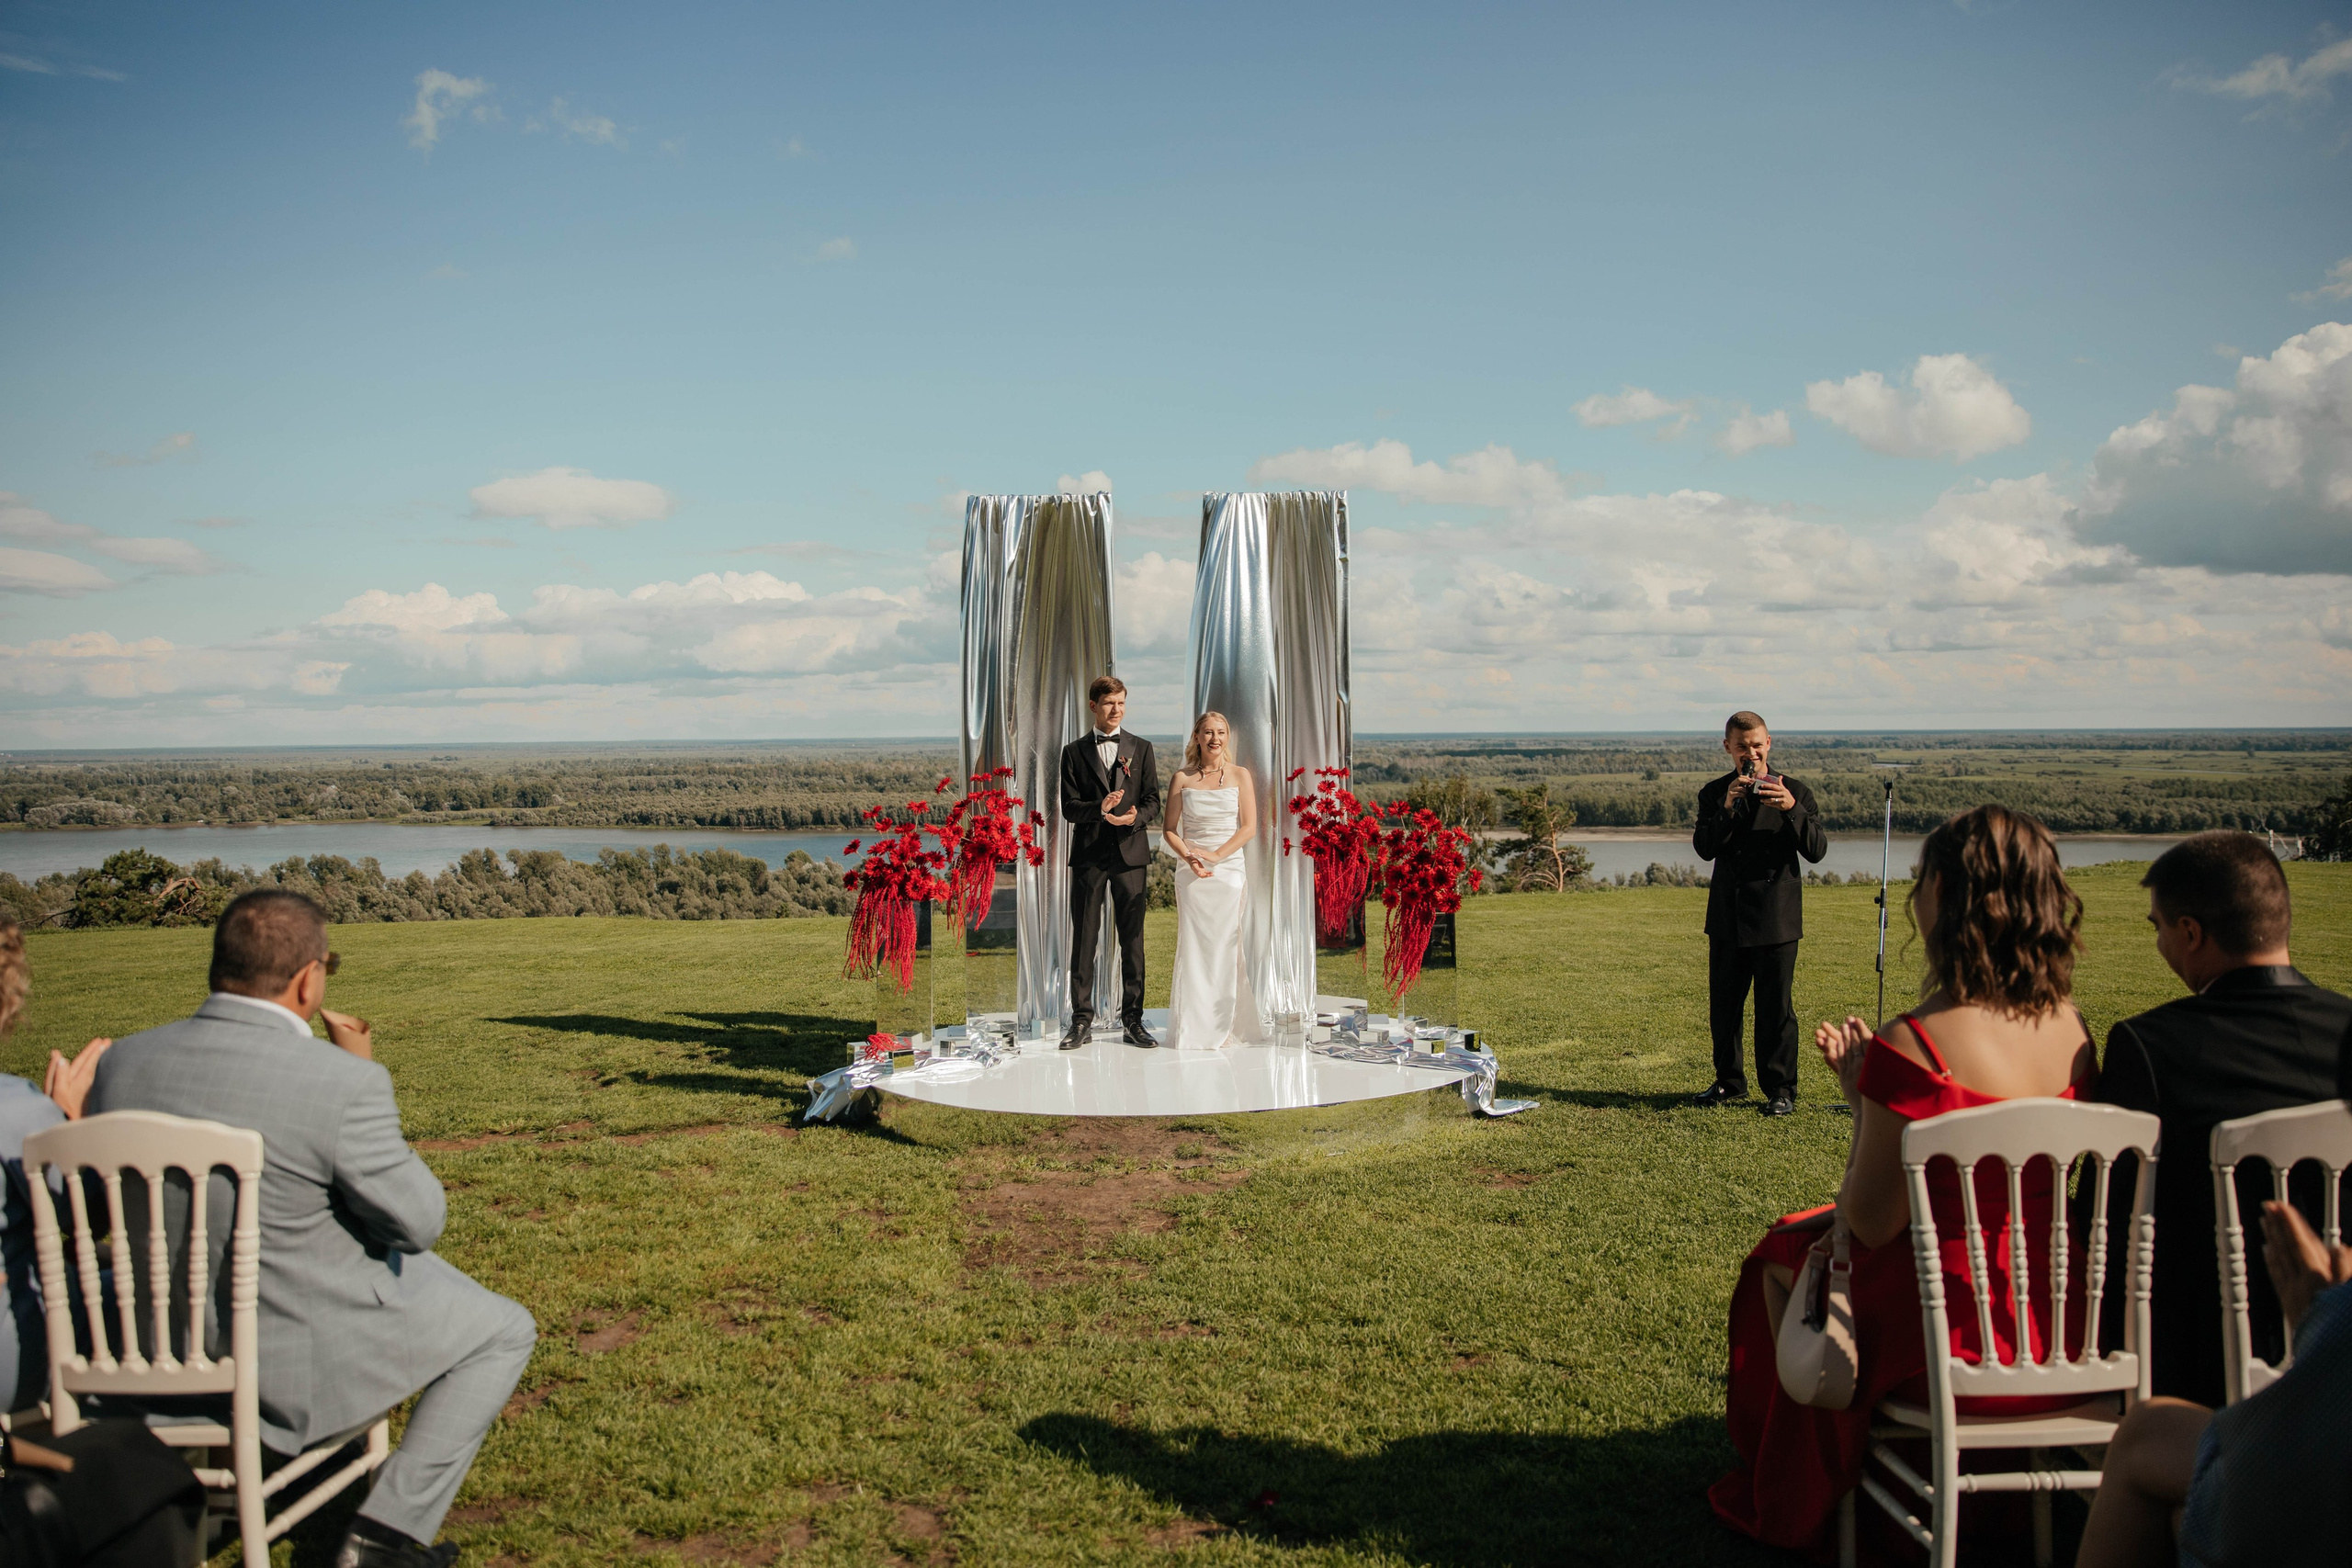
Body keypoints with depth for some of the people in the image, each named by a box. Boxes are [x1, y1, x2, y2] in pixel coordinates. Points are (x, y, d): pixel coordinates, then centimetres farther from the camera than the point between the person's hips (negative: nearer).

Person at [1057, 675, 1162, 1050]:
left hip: (1130, 852, 1)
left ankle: (1133, 1020, 9)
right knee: (1083, 939, 1)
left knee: (1132, 938, 2)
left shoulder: (1141, 748, 10)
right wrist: (1100, 808, -19)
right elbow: (1069, 808, 0)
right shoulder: (1074, 752, 7)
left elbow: (1152, 801, 5)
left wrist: (1135, 817, -17)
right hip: (1088, 854, -1)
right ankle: (1081, 1021, 8)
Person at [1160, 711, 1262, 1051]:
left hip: (1229, 868, 0)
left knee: (1225, 946, -1)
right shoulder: (1182, 778, 6)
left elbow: (1249, 827, 0)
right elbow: (1169, 829, 6)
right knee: (1192, 946, -2)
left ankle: (1223, 1028, 8)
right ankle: (1194, 1030, 3)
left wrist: (1216, 855, -12)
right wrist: (1189, 857, -12)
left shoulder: (1240, 775, 5)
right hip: (1191, 871, 0)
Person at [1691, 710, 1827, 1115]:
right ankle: (1729, 1081, 26)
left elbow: (1817, 850, -10)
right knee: (1723, 1006, 11)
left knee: (1775, 1008, 0)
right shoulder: (1714, 793, 6)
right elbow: (1704, 848, -8)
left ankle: (1780, 1089, 11)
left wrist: (1791, 808, -24)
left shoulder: (1794, 792, 1)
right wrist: (1727, 808, -22)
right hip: (1727, 918, 3)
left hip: (1776, 918, -3)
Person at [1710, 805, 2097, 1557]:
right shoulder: (2071, 1027, -3)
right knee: (1827, 1236, 30)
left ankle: (1811, 1502, 42)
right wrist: (1871, 1084, 15)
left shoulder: (1914, 1046, -25)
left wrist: (1861, 1092, -4)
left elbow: (1870, 1222, -17)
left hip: (1956, 1337, -6)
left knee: (1786, 1253, 23)